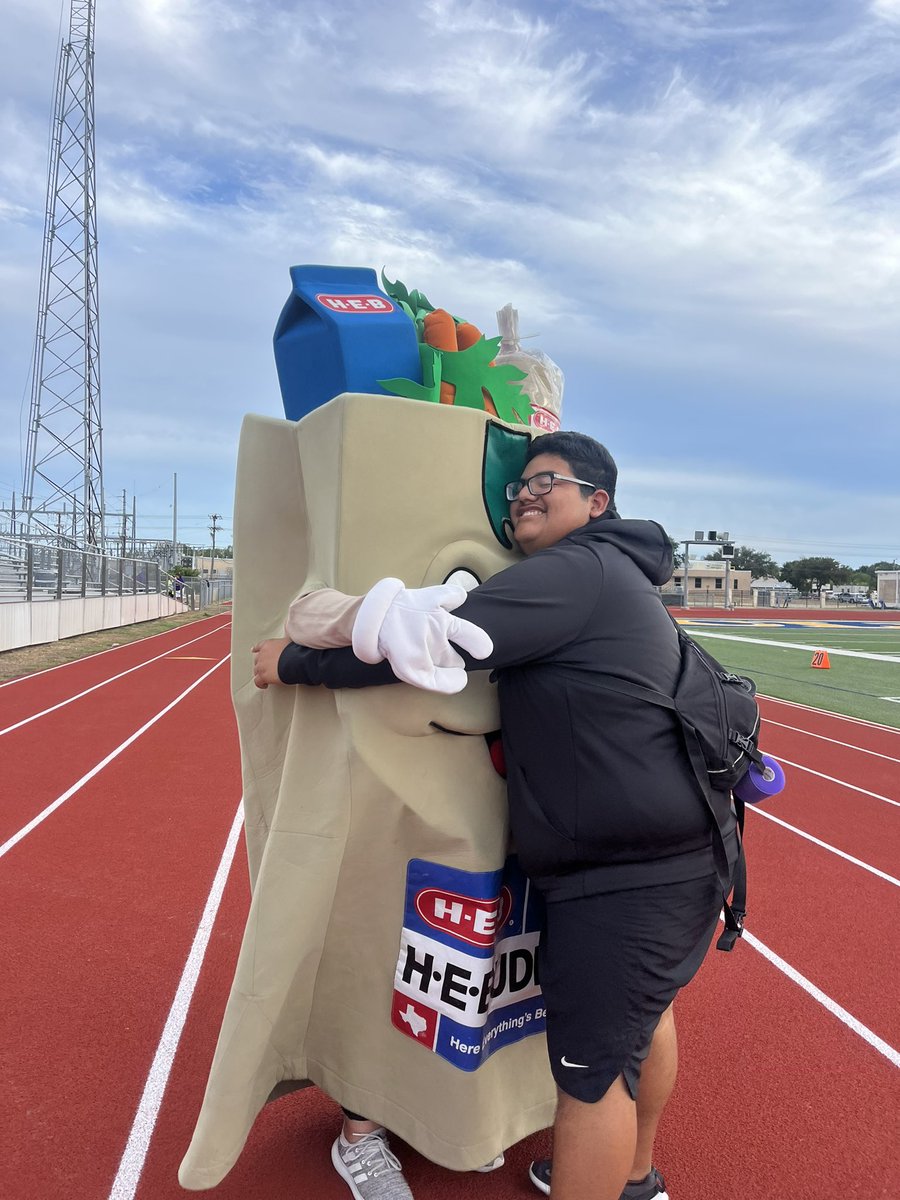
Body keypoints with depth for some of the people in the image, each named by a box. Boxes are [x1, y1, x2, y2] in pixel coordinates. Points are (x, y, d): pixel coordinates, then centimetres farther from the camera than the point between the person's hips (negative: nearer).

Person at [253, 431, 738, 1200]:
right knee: (641, 1016, 27)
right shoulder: (615, 576, 16)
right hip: (673, 855, 11)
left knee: (590, 1068, 3)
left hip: (623, 876, -11)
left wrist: (297, 663, -12)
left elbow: (434, 648, -22)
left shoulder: (577, 569, -16)